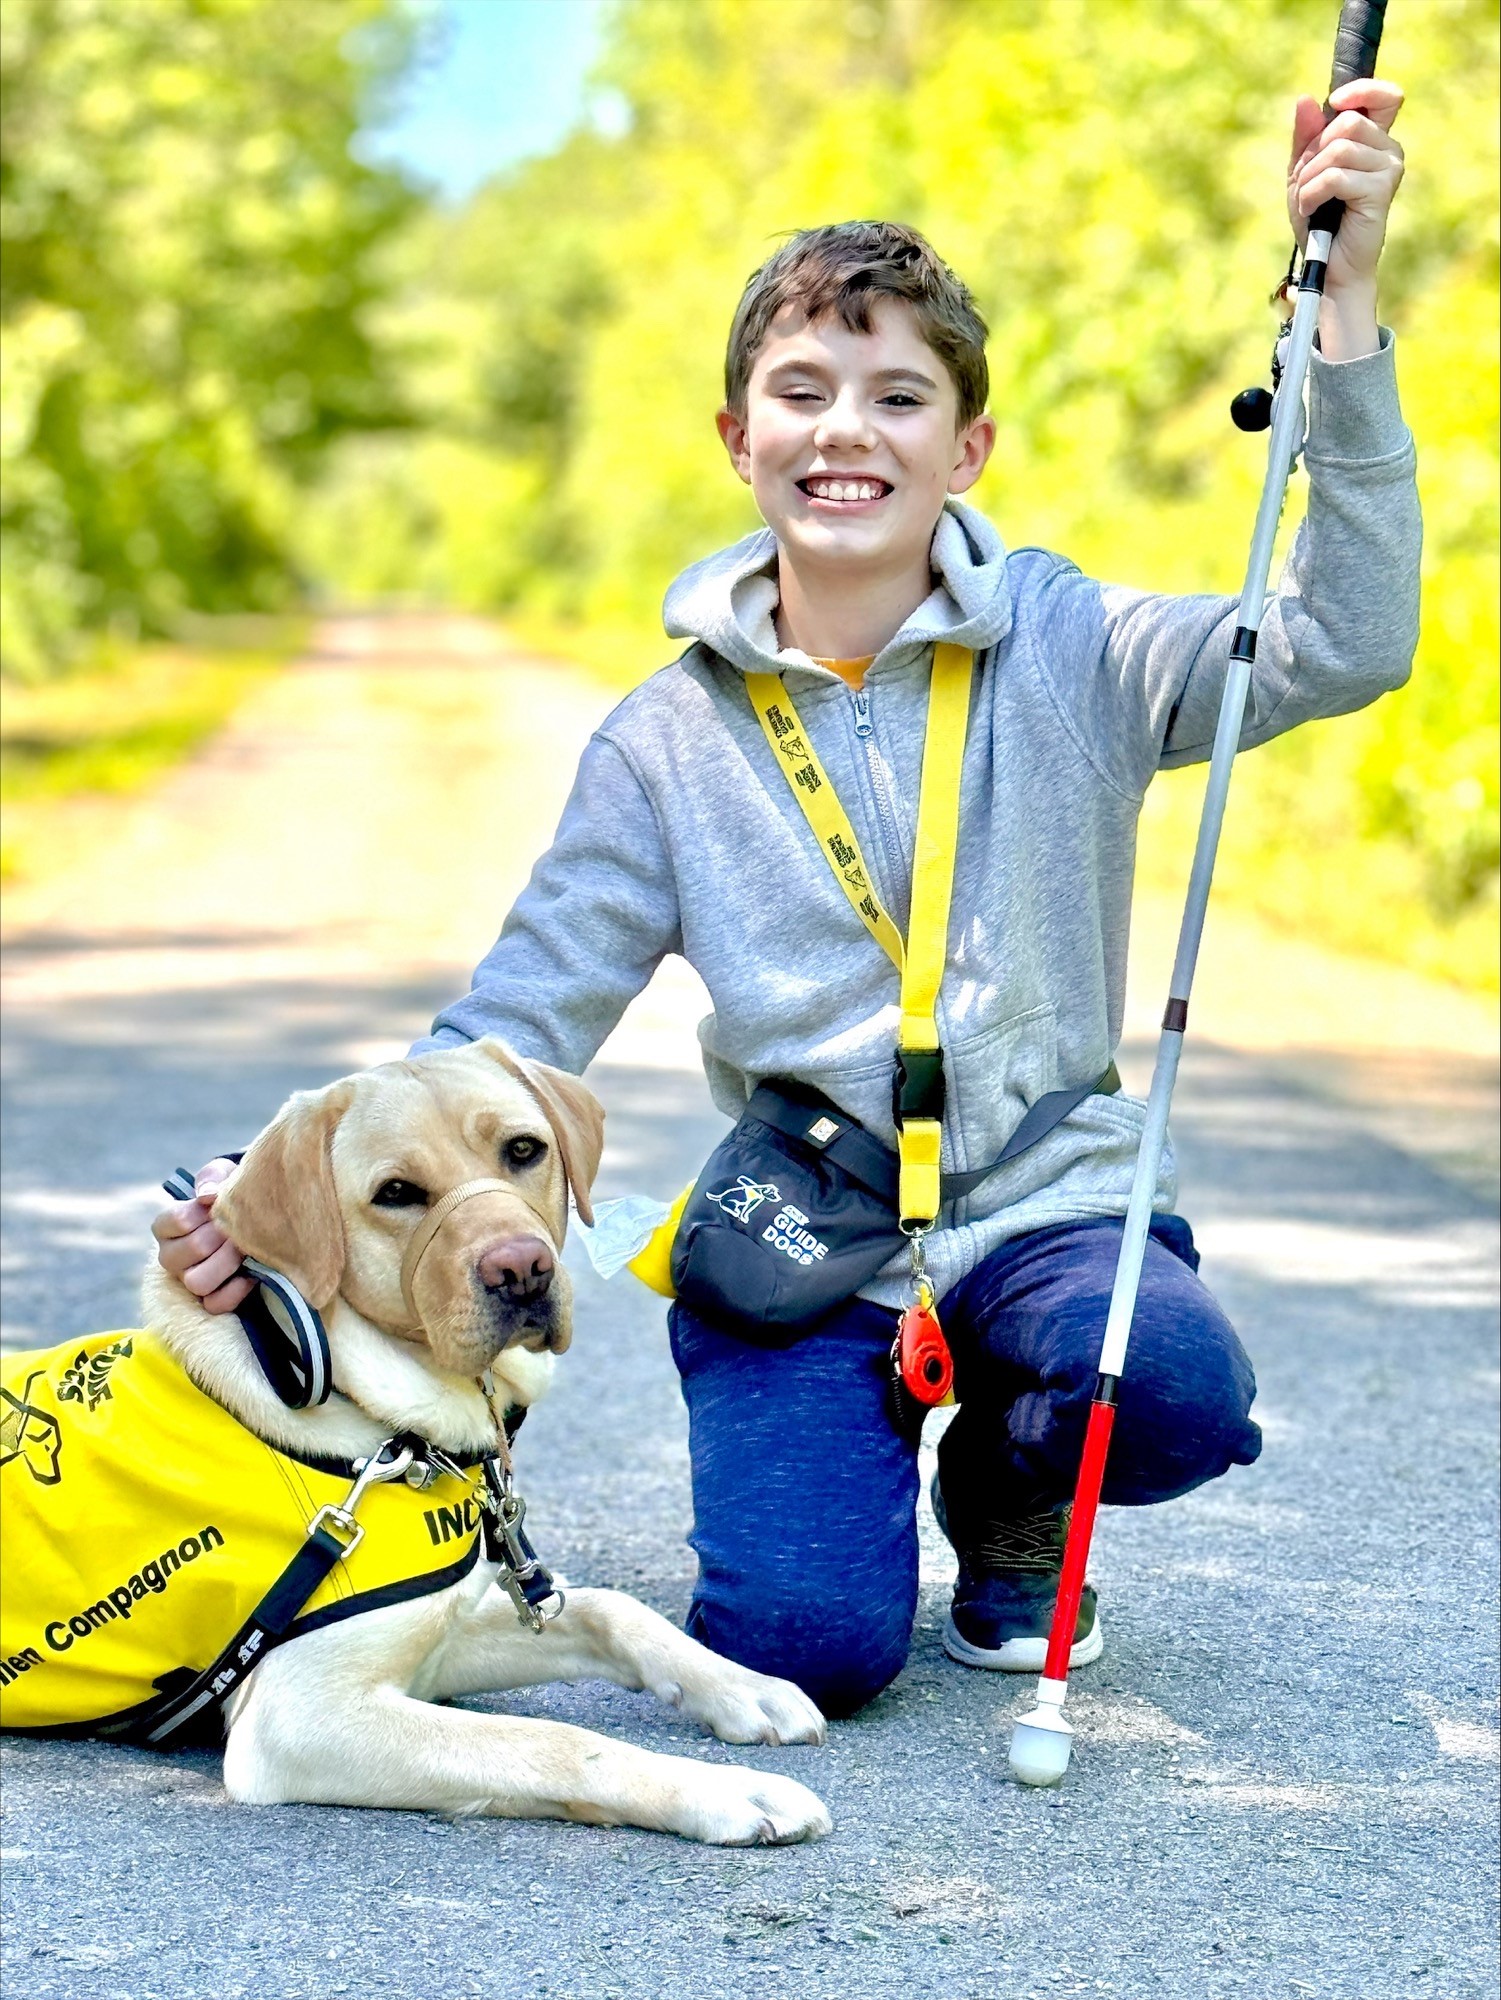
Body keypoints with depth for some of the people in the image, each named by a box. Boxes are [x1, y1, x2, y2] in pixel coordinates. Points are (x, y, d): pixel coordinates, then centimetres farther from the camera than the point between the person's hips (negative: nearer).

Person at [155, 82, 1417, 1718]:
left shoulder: (1068, 655, -2)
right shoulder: (667, 744, 2)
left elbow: (1339, 645, -16)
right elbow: (513, 1029, 0)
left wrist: (1341, 299, -23)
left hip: (1042, 1207, 0)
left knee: (1176, 1387, -33)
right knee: (804, 1640, -23)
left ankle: (1005, 1496, 5)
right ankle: (844, 1457, 17)